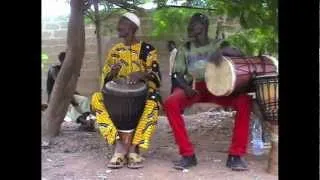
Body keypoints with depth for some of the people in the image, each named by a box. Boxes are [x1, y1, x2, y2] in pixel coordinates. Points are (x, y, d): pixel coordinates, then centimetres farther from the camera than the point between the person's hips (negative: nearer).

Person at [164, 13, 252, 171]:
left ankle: (235, 155, -21)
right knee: (170, 103, -32)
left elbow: (240, 54, -7)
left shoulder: (218, 44, 7)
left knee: (244, 101, -29)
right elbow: (178, 74, 4)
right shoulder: (184, 49, 11)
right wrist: (186, 87, -18)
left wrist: (222, 51, -26)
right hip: (193, 88, 1)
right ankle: (188, 154, -24)